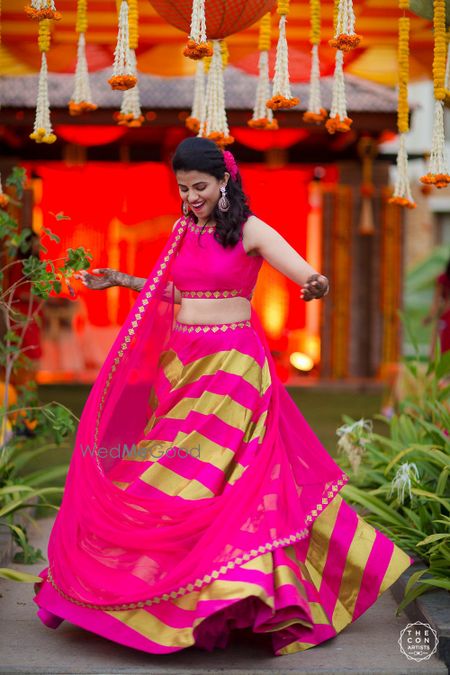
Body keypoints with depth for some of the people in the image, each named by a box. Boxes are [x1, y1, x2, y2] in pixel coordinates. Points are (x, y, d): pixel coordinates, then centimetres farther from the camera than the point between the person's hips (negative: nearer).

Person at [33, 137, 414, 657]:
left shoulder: (249, 230, -7)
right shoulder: (183, 231, 11)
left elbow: (310, 277, -15)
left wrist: (317, 287, -37)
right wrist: (121, 281, 22)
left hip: (231, 368, -6)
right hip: (180, 364, 6)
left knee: (220, 475, -9)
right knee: (167, 480, 7)